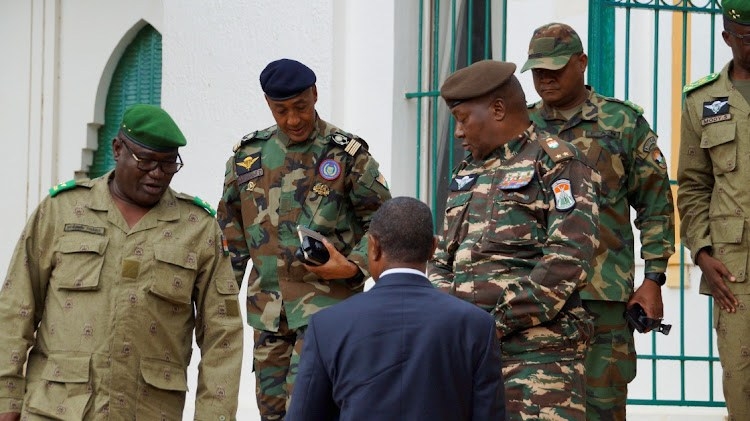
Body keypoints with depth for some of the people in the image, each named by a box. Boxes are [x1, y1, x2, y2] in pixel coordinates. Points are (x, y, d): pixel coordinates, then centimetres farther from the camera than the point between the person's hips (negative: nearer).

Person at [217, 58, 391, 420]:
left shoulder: (347, 154, -3)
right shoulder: (249, 154, 9)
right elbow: (231, 228, 16)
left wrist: (353, 266, -16)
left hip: (326, 302, -5)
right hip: (267, 306, 5)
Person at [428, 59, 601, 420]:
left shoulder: (556, 164, -2)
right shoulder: (467, 173, 23)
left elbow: (568, 258, -13)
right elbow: (443, 258, 25)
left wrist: (502, 321, -14)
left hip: (539, 348, -7)